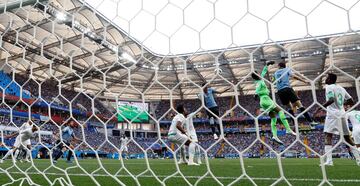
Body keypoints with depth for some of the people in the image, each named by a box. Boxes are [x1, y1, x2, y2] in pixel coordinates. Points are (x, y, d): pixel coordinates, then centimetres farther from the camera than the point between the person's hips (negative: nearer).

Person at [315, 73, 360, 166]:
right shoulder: (341, 88, 16)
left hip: (333, 114, -7)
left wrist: (320, 107, -17)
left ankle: (329, 160, -18)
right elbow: (351, 101, 17)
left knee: (328, 136, -9)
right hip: (342, 114, 7)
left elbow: (331, 100, -21)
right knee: (347, 137, 15)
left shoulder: (329, 87, -5)